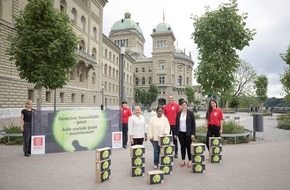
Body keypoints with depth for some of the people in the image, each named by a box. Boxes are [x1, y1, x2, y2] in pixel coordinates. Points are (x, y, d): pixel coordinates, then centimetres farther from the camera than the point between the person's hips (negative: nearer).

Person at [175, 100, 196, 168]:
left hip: (188, 133, -3)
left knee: (188, 146, 2)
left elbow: (193, 124, -4)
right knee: (182, 146, 10)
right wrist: (175, 133, 7)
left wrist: (193, 133, -9)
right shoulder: (178, 113, 7)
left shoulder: (190, 113, -2)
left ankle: (190, 160, 15)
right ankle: (183, 160, 21)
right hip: (180, 133, 3)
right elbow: (176, 123, 10)